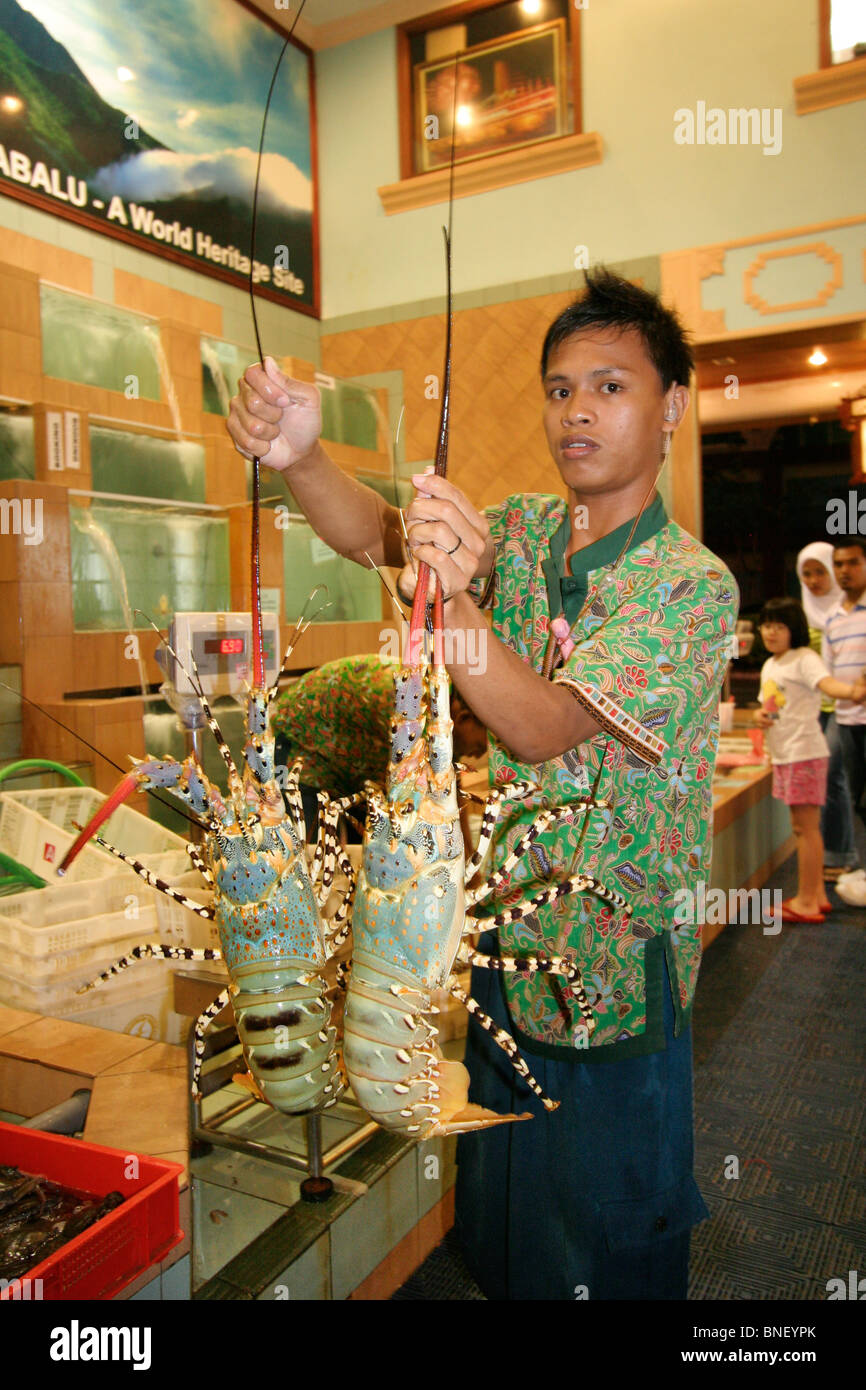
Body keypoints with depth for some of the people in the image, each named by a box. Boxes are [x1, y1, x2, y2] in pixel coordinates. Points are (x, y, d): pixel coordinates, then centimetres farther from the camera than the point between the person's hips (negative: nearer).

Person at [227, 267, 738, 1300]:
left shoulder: (694, 585, -18)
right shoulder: (525, 530, 1)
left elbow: (547, 728, -28)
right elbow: (375, 532, -13)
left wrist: (450, 599, -44)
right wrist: (298, 454, -33)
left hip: (615, 954, -5)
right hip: (510, 928, 5)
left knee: (606, 1237, 16)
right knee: (497, 1197, 25)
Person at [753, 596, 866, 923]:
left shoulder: (804, 658, -11)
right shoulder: (769, 666, 16)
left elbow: (826, 682, -30)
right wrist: (760, 714, 1)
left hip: (804, 752, -9)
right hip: (783, 754, 9)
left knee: (805, 826, -5)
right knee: (805, 827, 14)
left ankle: (806, 902, 2)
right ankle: (816, 895, 23)